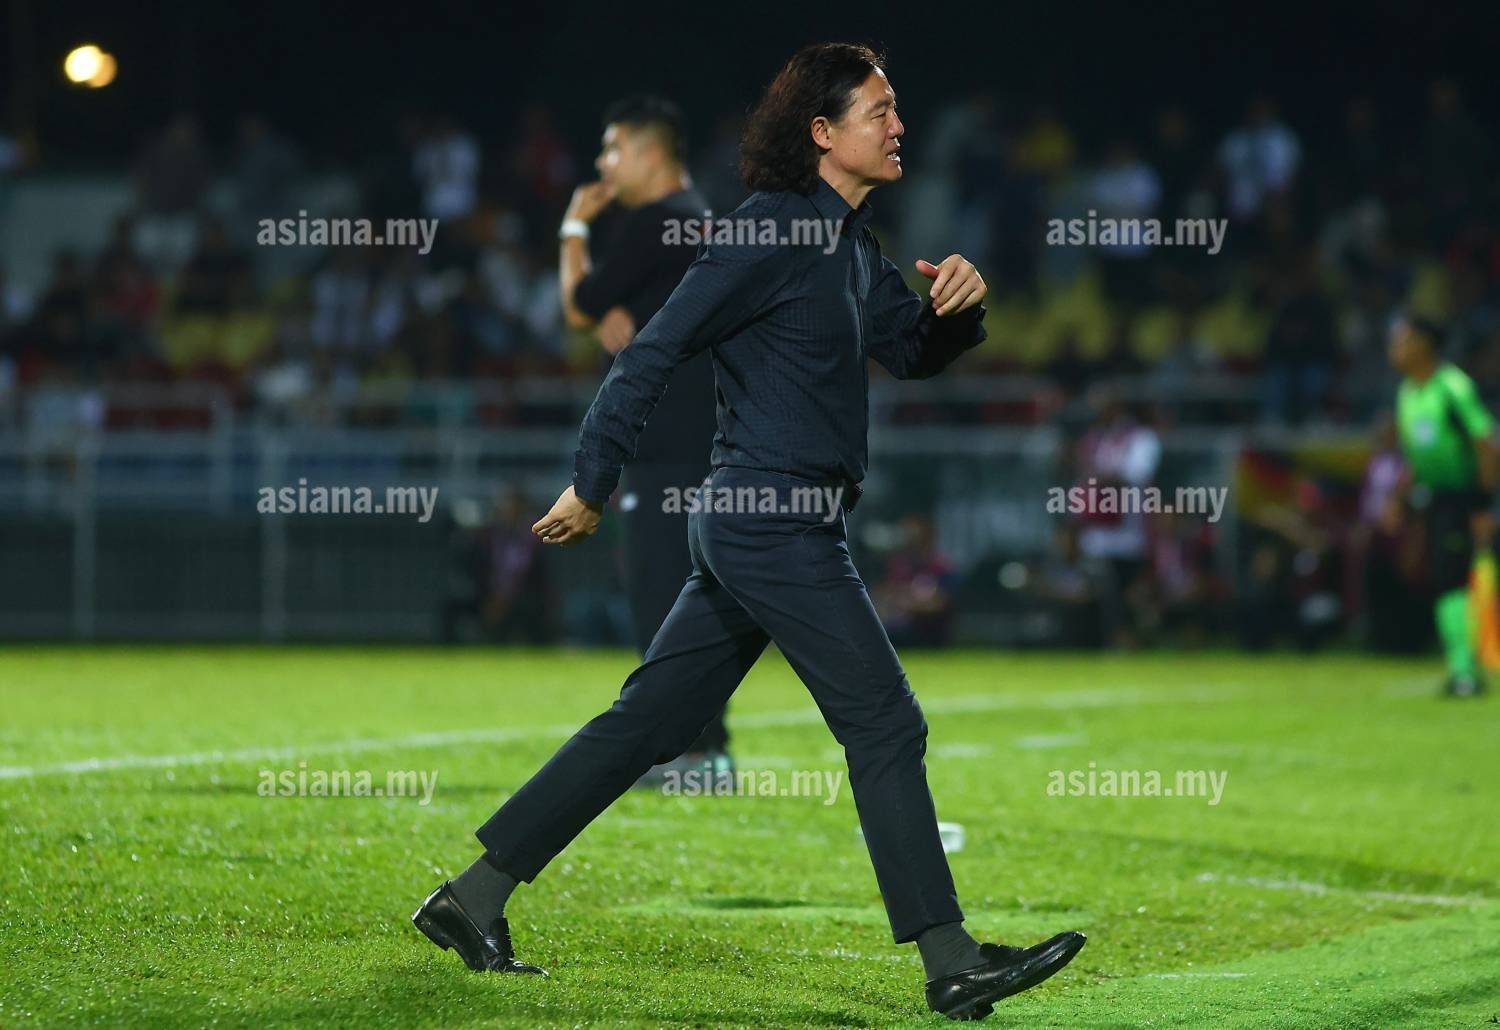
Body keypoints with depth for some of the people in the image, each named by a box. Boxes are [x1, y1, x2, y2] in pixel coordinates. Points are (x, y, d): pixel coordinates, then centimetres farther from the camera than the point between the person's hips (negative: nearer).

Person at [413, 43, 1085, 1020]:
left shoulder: (852, 240, 16)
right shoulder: (773, 230, -13)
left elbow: (913, 352, 21)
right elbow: (656, 351, -13)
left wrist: (957, 304, -2)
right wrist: (592, 485, -12)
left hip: (748, 533, 10)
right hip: (776, 526, -10)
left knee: (650, 722, 10)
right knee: (885, 727, -7)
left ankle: (473, 899, 12)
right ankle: (951, 962, -5)